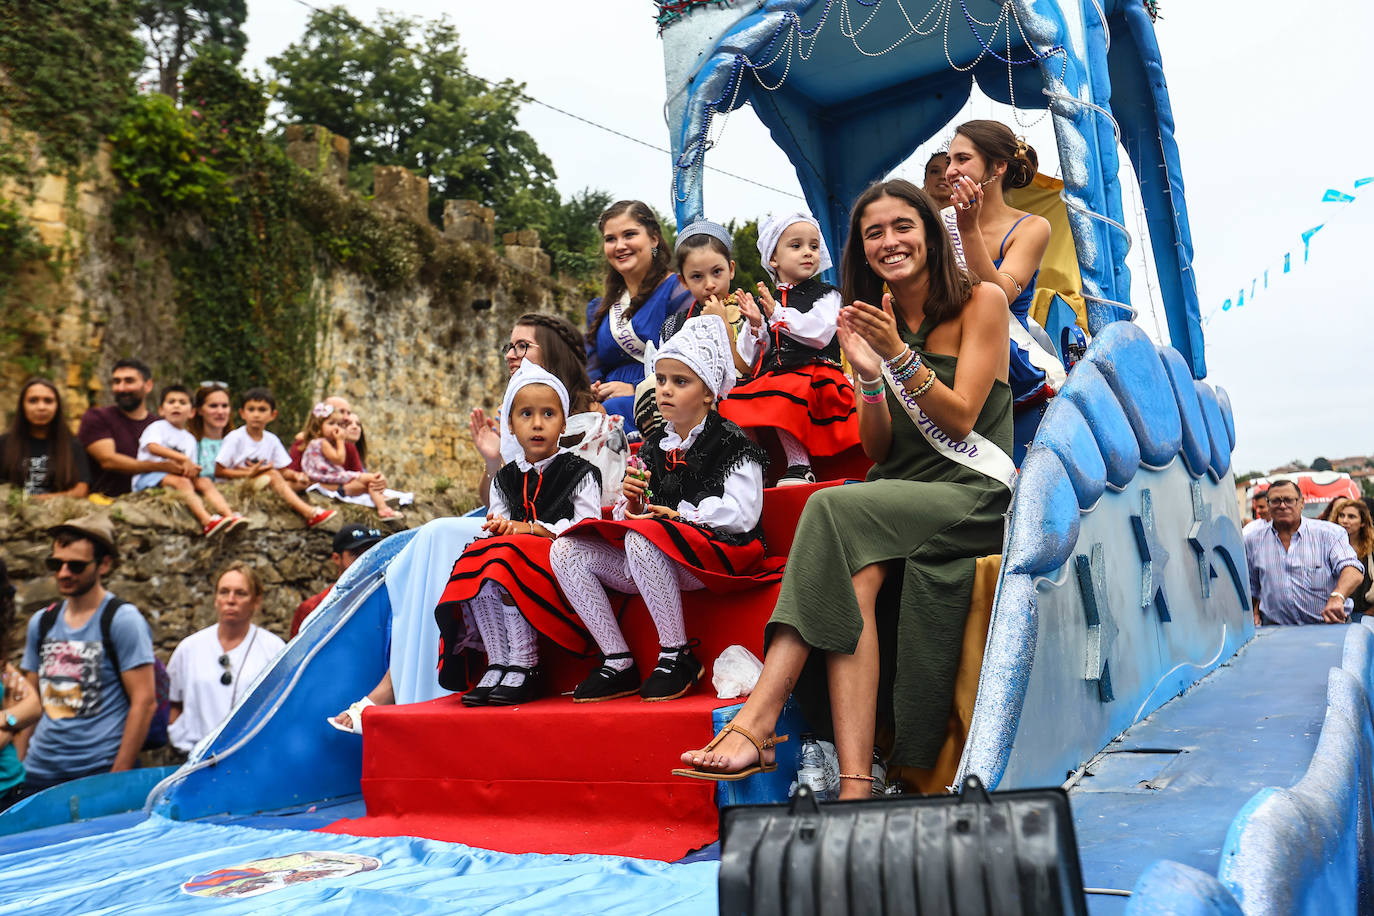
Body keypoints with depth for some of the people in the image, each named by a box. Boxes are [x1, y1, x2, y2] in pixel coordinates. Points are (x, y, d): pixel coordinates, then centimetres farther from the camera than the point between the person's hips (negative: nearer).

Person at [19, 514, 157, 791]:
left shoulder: (123, 620, -8)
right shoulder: (41, 622, 10)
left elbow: (144, 701, -12)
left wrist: (119, 775, -14)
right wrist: (18, 762, 6)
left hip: (100, 771, -5)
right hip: (39, 772, 5)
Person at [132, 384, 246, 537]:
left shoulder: (190, 439, 22)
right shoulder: (157, 427, 4)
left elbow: (190, 470, 16)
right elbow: (153, 447, -20)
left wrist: (192, 470, -11)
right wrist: (183, 459, -28)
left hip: (175, 475, 6)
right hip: (149, 476, -6)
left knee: (204, 482, -19)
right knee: (182, 482, -34)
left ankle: (229, 515, -40)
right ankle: (207, 520, -55)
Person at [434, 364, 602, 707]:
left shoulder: (580, 473, 5)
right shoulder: (505, 479, 20)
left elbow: (586, 526, -8)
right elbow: (497, 520, 14)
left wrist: (532, 528, -14)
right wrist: (497, 528, -12)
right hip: (513, 549, 5)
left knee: (509, 558, -33)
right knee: (474, 571, -26)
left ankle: (524, 669, -26)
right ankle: (497, 665, -19)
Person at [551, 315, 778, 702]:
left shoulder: (731, 443, -3)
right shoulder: (651, 448, 17)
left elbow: (741, 515, -15)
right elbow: (630, 514, 21)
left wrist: (675, 514, -14)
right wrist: (631, 501, -2)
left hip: (715, 553, -7)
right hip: (658, 560, 7)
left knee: (642, 538, -37)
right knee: (565, 551, -8)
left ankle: (678, 656, -20)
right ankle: (618, 663, -8)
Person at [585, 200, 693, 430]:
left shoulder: (678, 291, 2)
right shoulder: (599, 306, 24)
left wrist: (636, 388, -16)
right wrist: (592, 389, -2)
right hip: (609, 401, 5)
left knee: (611, 412, -38)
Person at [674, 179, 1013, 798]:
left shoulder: (981, 302, 4)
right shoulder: (874, 321, 16)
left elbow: (960, 420, -6)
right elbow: (878, 452, 9)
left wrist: (900, 356, -18)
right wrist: (869, 375, -8)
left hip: (975, 493, -4)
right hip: (900, 497, 4)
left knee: (834, 508, -31)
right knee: (855, 576, -32)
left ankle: (756, 721, -34)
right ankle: (855, 784, -38)